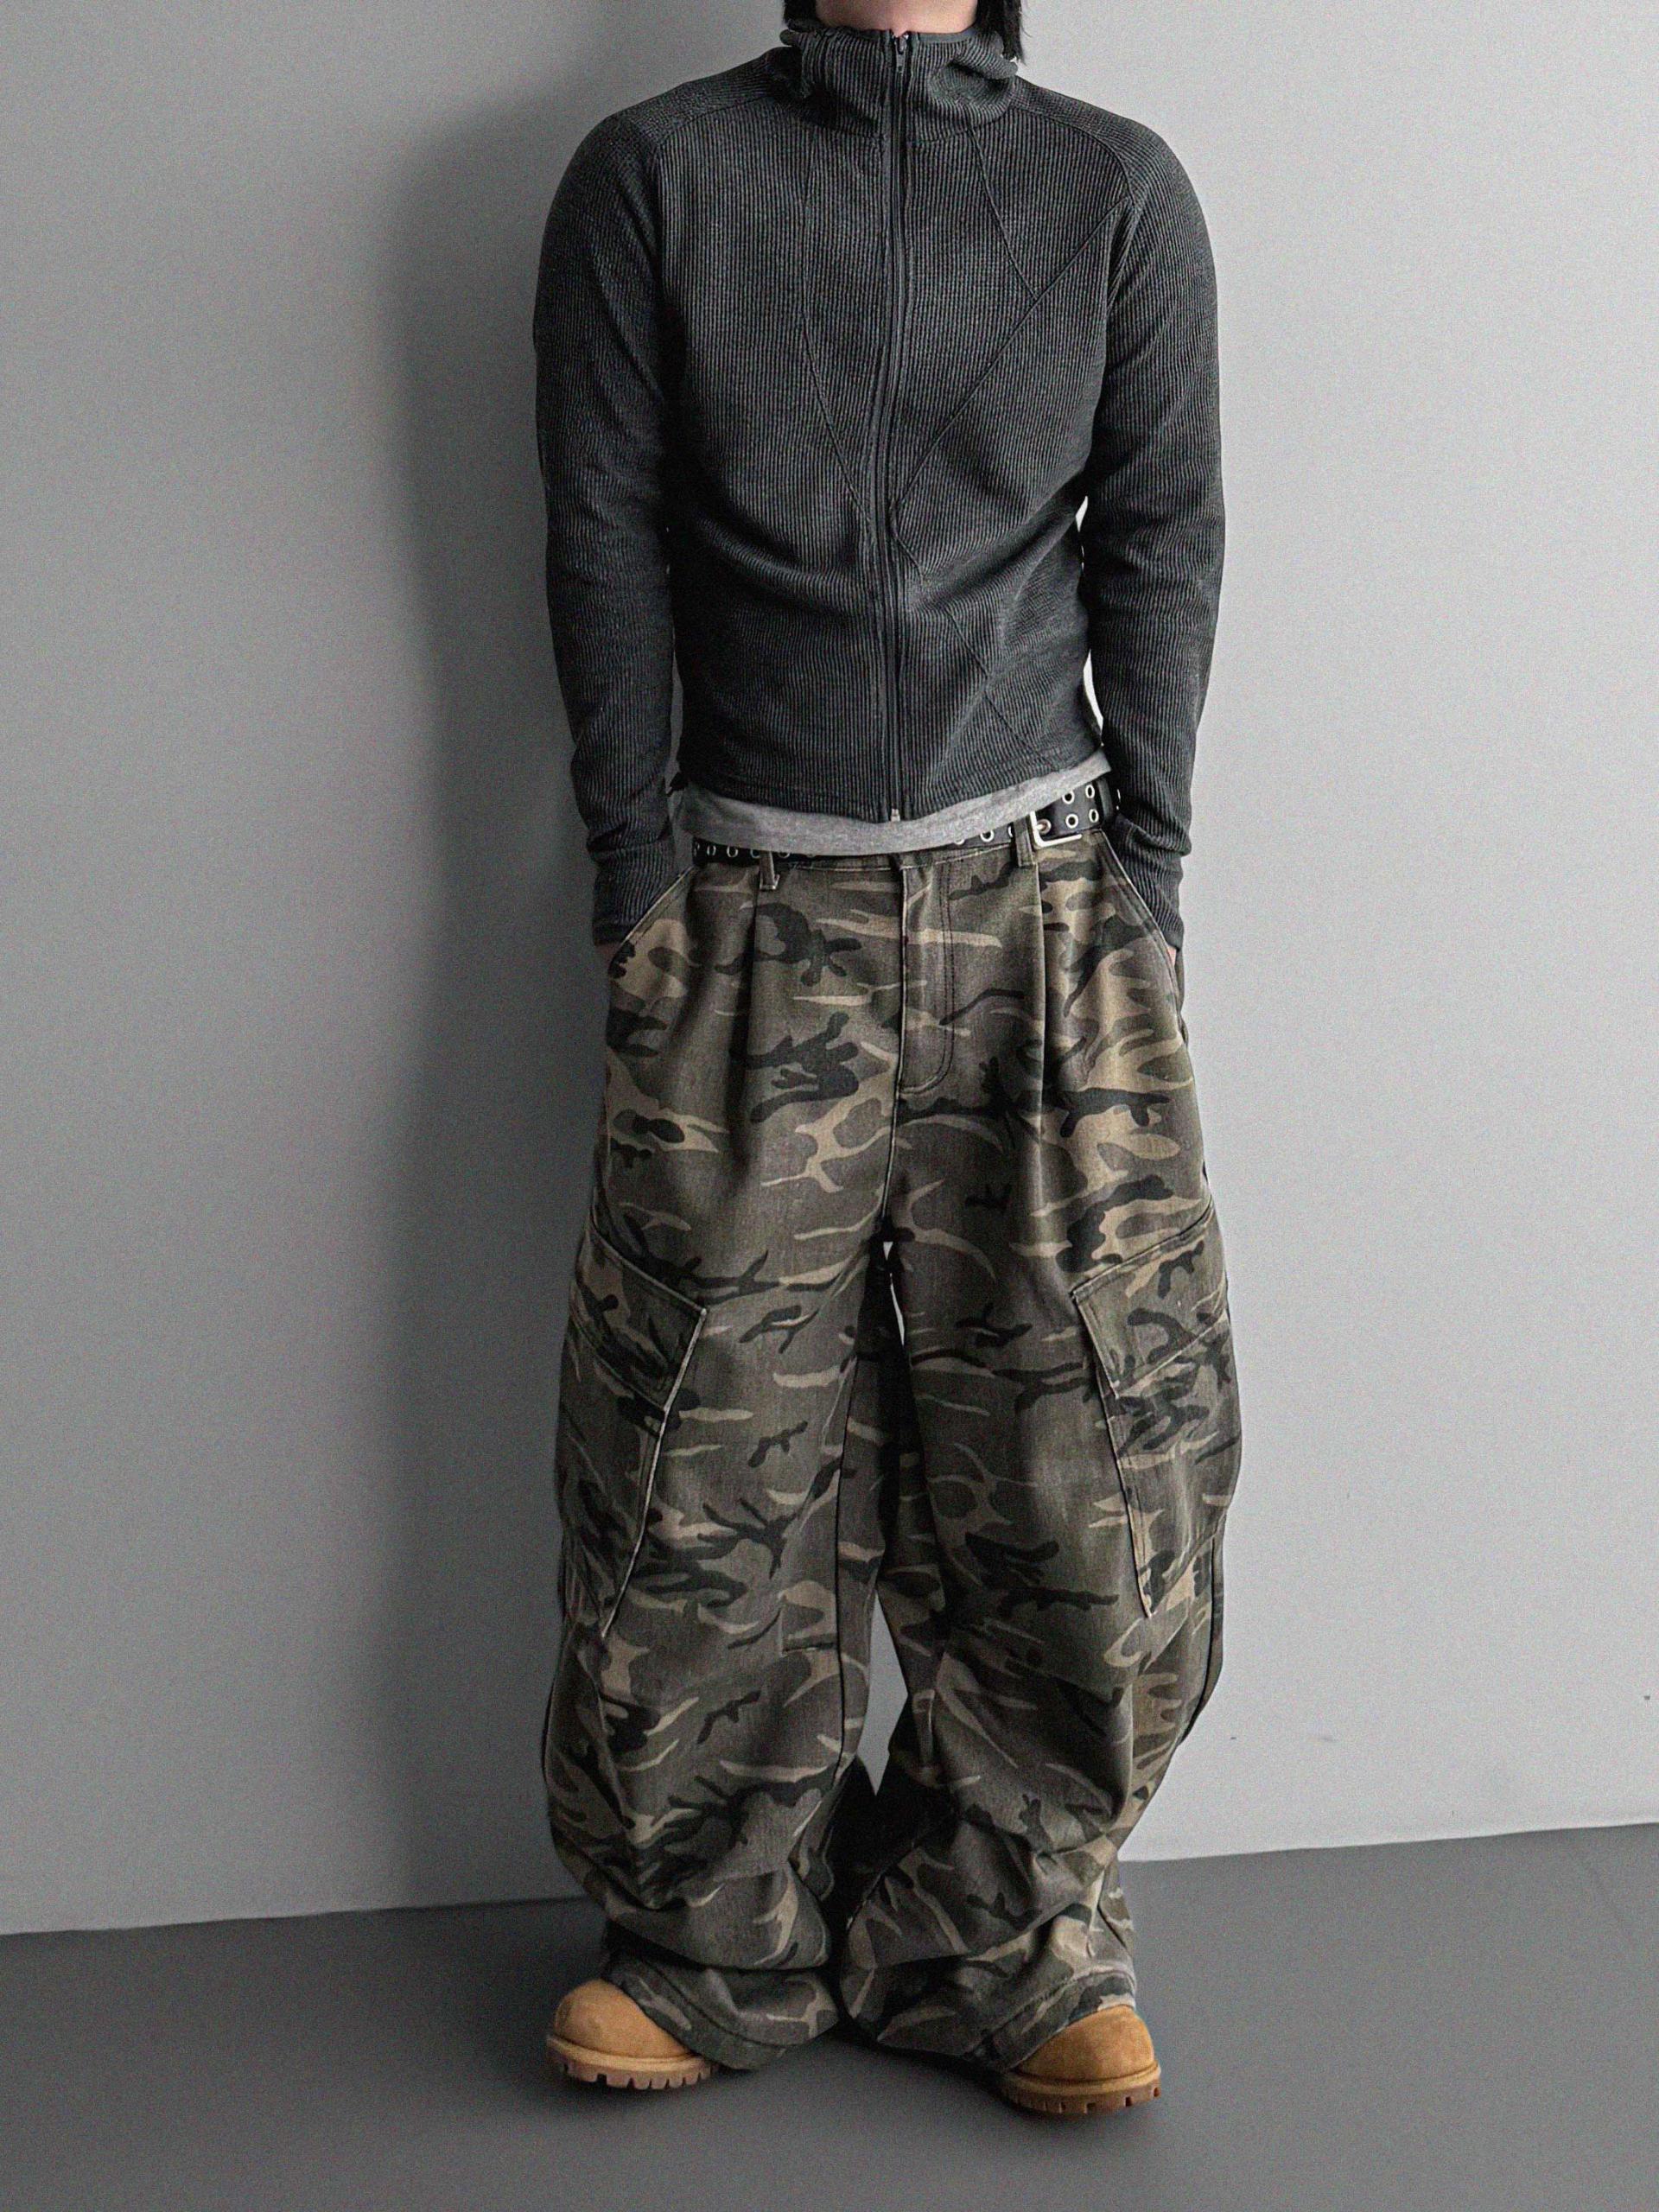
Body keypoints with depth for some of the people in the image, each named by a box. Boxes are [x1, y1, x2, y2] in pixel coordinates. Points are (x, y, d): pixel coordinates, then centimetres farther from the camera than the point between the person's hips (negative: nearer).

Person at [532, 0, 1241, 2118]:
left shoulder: (1118, 188, 11)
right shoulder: (653, 172, 7)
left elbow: (1162, 537, 8)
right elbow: (604, 533, 3)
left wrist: (1141, 874, 0)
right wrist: (640, 873, -3)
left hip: (1039, 893, 1)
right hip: (754, 910, -1)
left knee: (1084, 1428, -2)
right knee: (713, 1452, -1)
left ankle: (1008, 1934, 16)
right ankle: (723, 1941, 17)